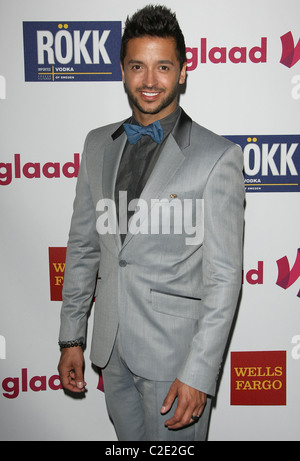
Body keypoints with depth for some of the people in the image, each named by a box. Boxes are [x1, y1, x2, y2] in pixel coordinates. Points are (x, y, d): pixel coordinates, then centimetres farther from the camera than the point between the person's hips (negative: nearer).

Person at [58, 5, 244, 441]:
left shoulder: (216, 156, -12)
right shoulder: (98, 144, 5)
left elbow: (223, 277, -13)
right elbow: (83, 245, 9)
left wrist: (198, 374, -15)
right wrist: (71, 338, 9)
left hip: (174, 352, -5)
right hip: (112, 348, 5)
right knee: (128, 437, 22)